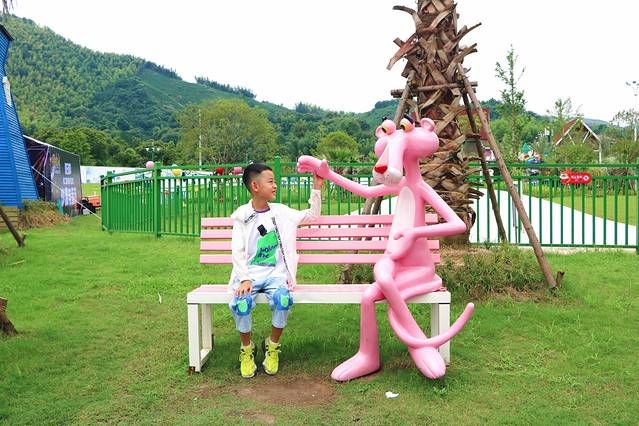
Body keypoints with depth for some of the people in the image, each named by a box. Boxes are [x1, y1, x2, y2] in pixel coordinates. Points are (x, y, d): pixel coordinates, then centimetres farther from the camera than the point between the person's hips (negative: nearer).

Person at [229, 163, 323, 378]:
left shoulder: (281, 212, 10)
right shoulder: (242, 215, 3)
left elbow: (312, 215, 21)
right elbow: (237, 251, -2)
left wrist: (316, 189, 14)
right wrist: (244, 279, -15)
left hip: (276, 272, 1)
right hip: (250, 272, -1)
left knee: (283, 300, -30)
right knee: (240, 303, -30)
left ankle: (273, 345, -2)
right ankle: (247, 348, -1)